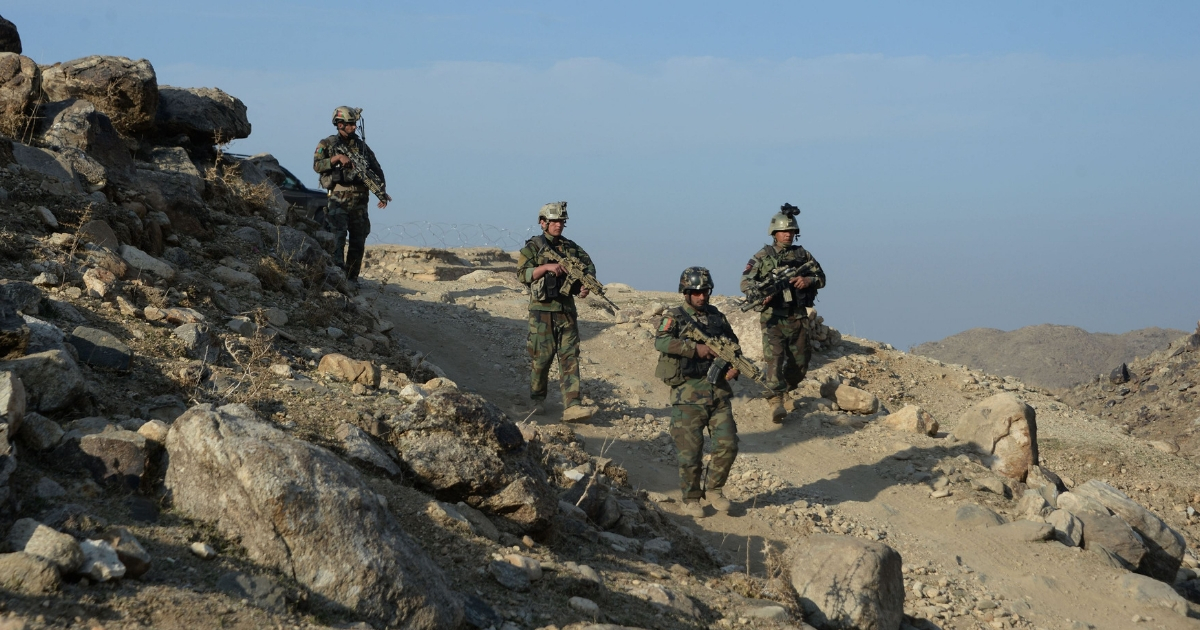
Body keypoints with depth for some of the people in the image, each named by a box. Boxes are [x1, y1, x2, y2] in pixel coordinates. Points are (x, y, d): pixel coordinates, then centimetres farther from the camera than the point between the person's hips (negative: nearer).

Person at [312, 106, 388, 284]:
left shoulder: (361, 146, 14)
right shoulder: (327, 144, 5)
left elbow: (377, 170, 17)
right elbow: (317, 165, -10)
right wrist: (337, 158, -21)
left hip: (359, 201, 4)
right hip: (338, 198, -4)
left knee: (358, 241, 4)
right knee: (339, 231, -21)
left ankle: (352, 277, 12)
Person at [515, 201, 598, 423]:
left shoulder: (571, 247, 13)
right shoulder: (532, 247, 1)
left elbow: (588, 266, 15)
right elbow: (522, 274, -9)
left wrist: (586, 285, -5)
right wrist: (546, 267, -21)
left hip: (567, 311, 4)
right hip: (542, 311, -3)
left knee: (570, 357, -5)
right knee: (541, 357, 2)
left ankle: (572, 406, -12)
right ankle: (537, 401, 20)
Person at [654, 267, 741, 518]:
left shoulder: (717, 316, 14)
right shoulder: (674, 316, -2)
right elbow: (661, 342, -20)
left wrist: (734, 365, 1)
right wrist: (696, 348, -26)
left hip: (719, 392, 4)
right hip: (688, 395, -4)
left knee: (728, 445, -1)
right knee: (690, 451, -2)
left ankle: (714, 489, 19)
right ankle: (691, 499, 16)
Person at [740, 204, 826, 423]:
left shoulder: (803, 255, 11)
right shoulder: (762, 256, 3)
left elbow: (821, 277, 11)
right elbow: (746, 281, -3)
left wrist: (808, 280, -13)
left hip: (798, 317, 4)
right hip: (773, 317, -4)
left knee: (800, 360, 10)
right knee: (774, 357, -16)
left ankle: (787, 391, 36)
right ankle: (775, 401, -22)